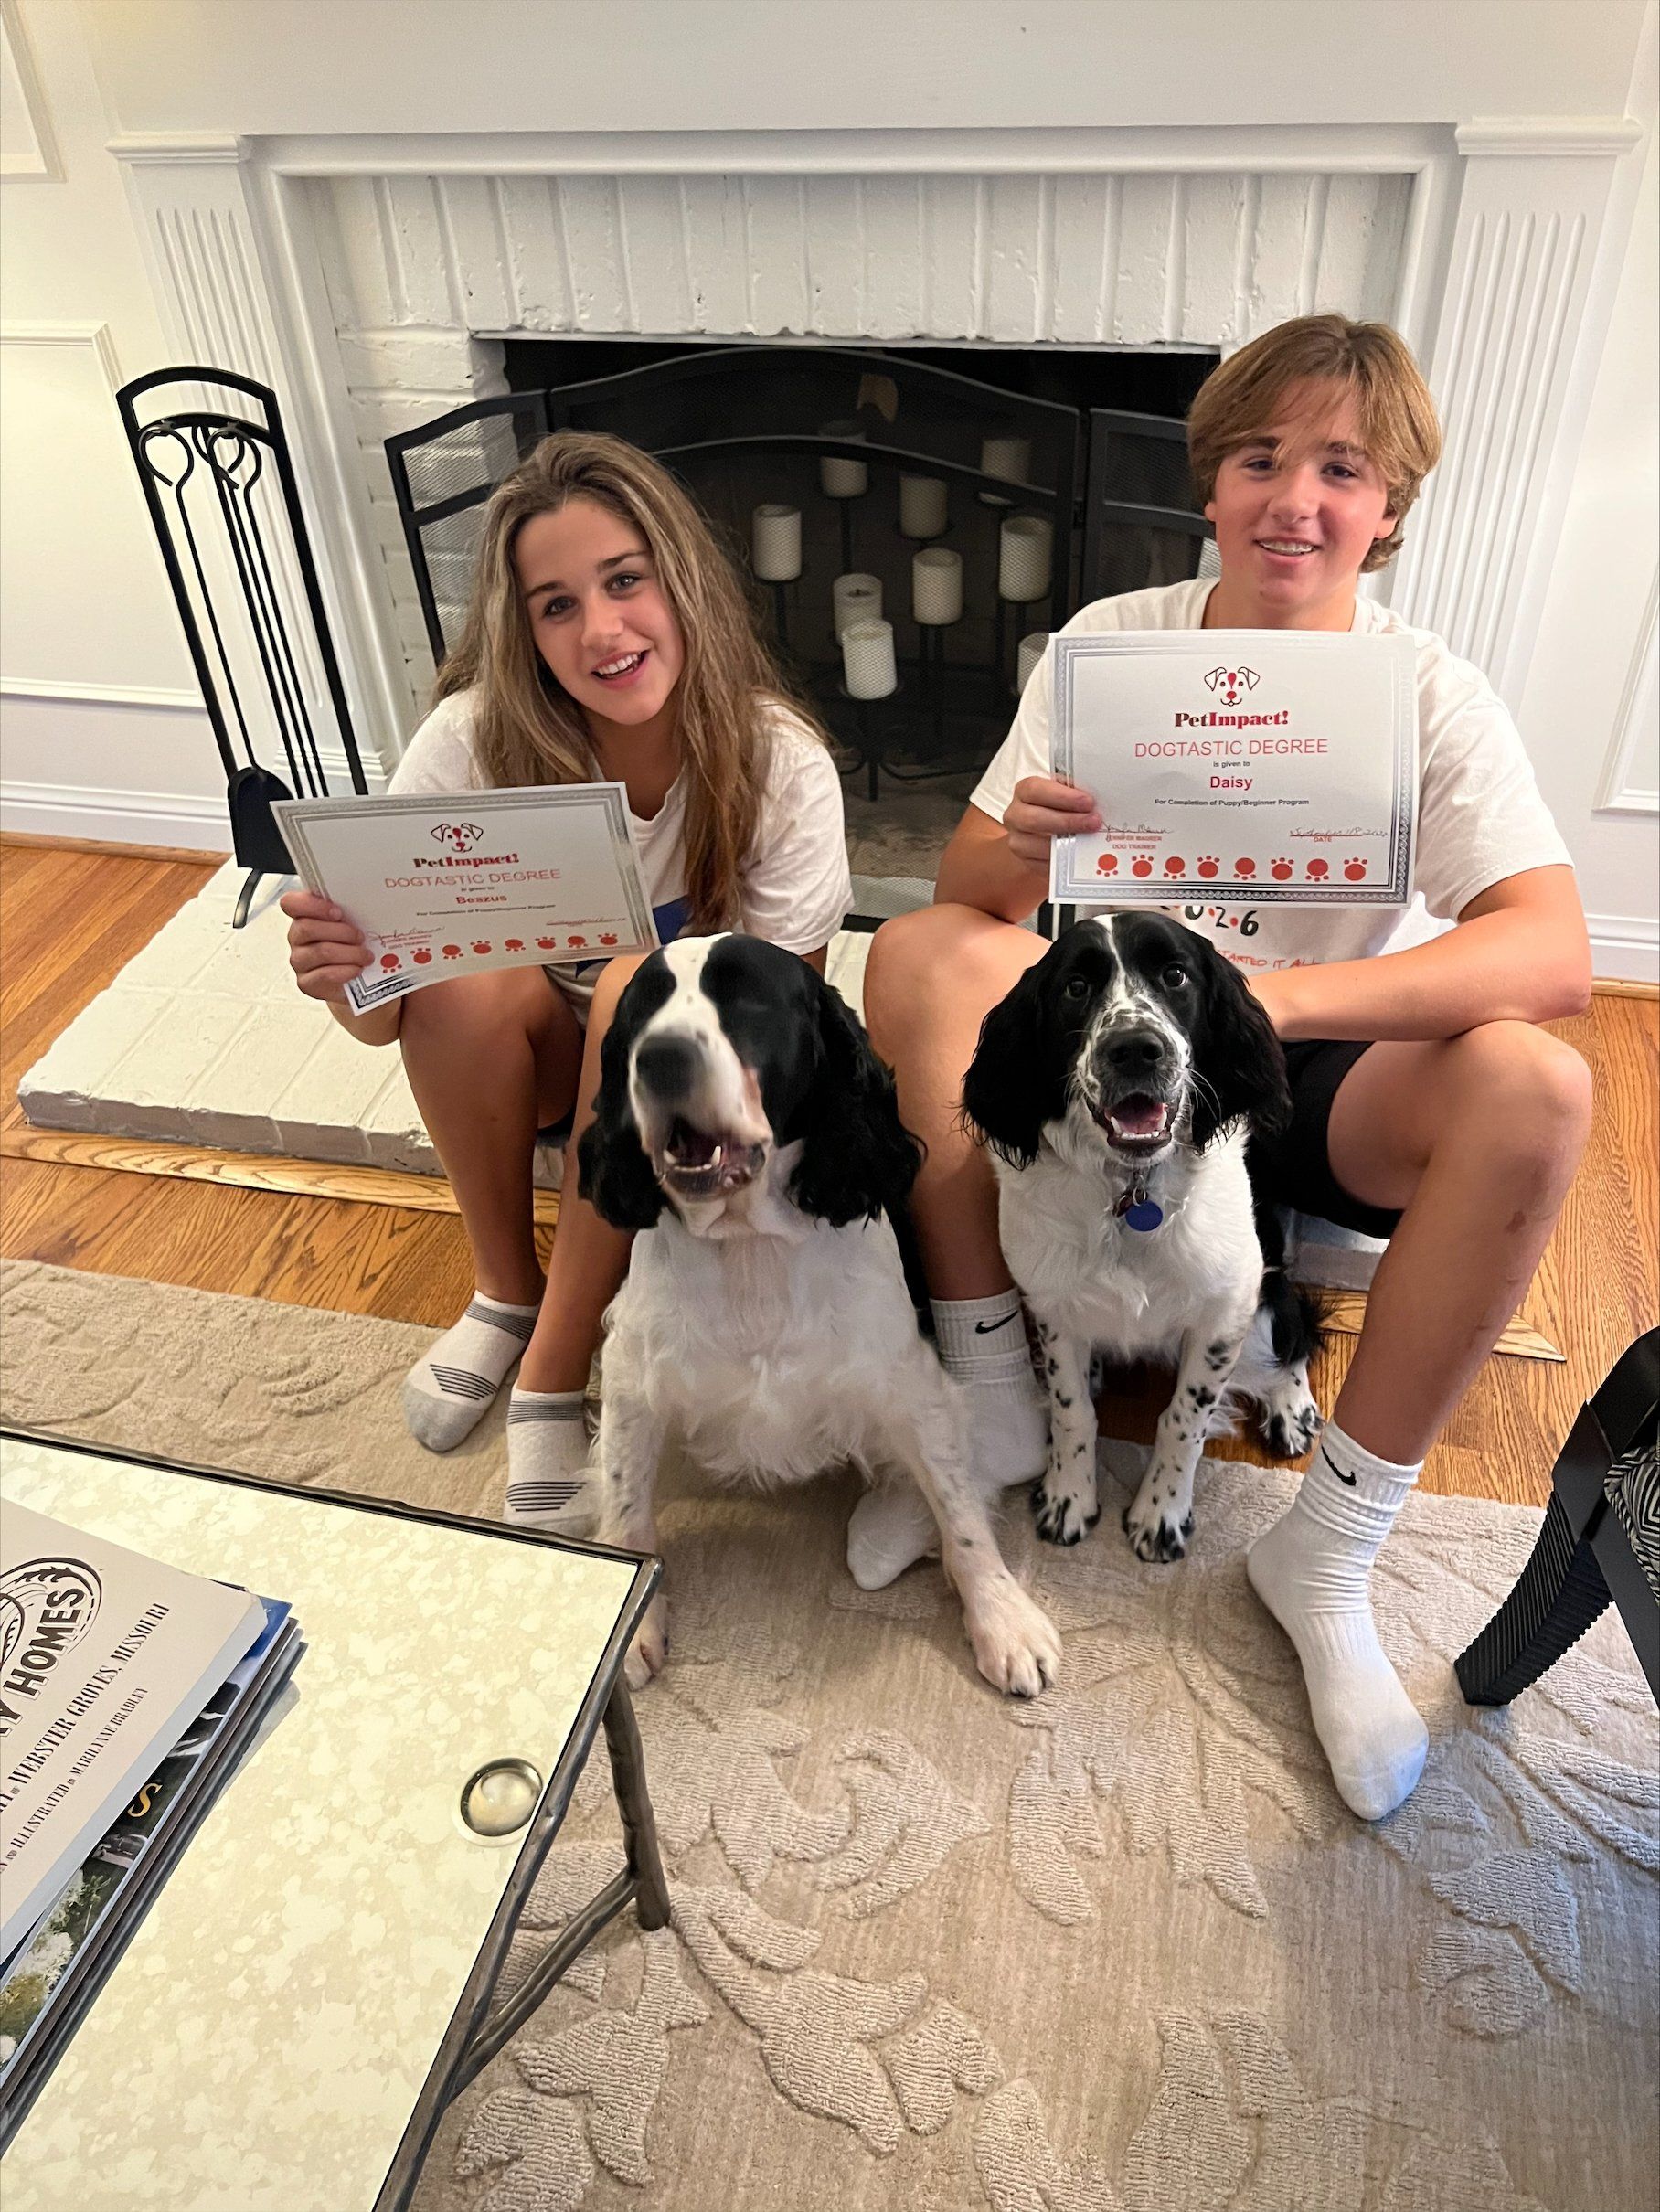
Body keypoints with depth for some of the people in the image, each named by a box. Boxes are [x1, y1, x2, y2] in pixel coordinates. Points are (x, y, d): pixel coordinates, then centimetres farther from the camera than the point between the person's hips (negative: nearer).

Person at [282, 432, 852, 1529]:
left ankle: (558, 1364, -19)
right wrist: (337, 975, -41)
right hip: (546, 1059, 1)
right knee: (464, 982, -30)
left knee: (643, 989, -33)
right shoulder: (477, 739, -20)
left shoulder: (779, 761, -22)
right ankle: (506, 1294, -6)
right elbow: (384, 1019, -18)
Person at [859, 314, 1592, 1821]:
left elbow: (1556, 956, -25)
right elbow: (964, 892, -8)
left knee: (1530, 1087, -29)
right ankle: (991, 1409, -12)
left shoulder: (1433, 696, -10)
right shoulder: (1111, 642, -4)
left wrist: (1274, 997, -39)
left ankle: (1329, 1550, -14)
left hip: (1314, 1081, -1)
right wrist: (1019, 850, -33)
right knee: (920, 957, -23)